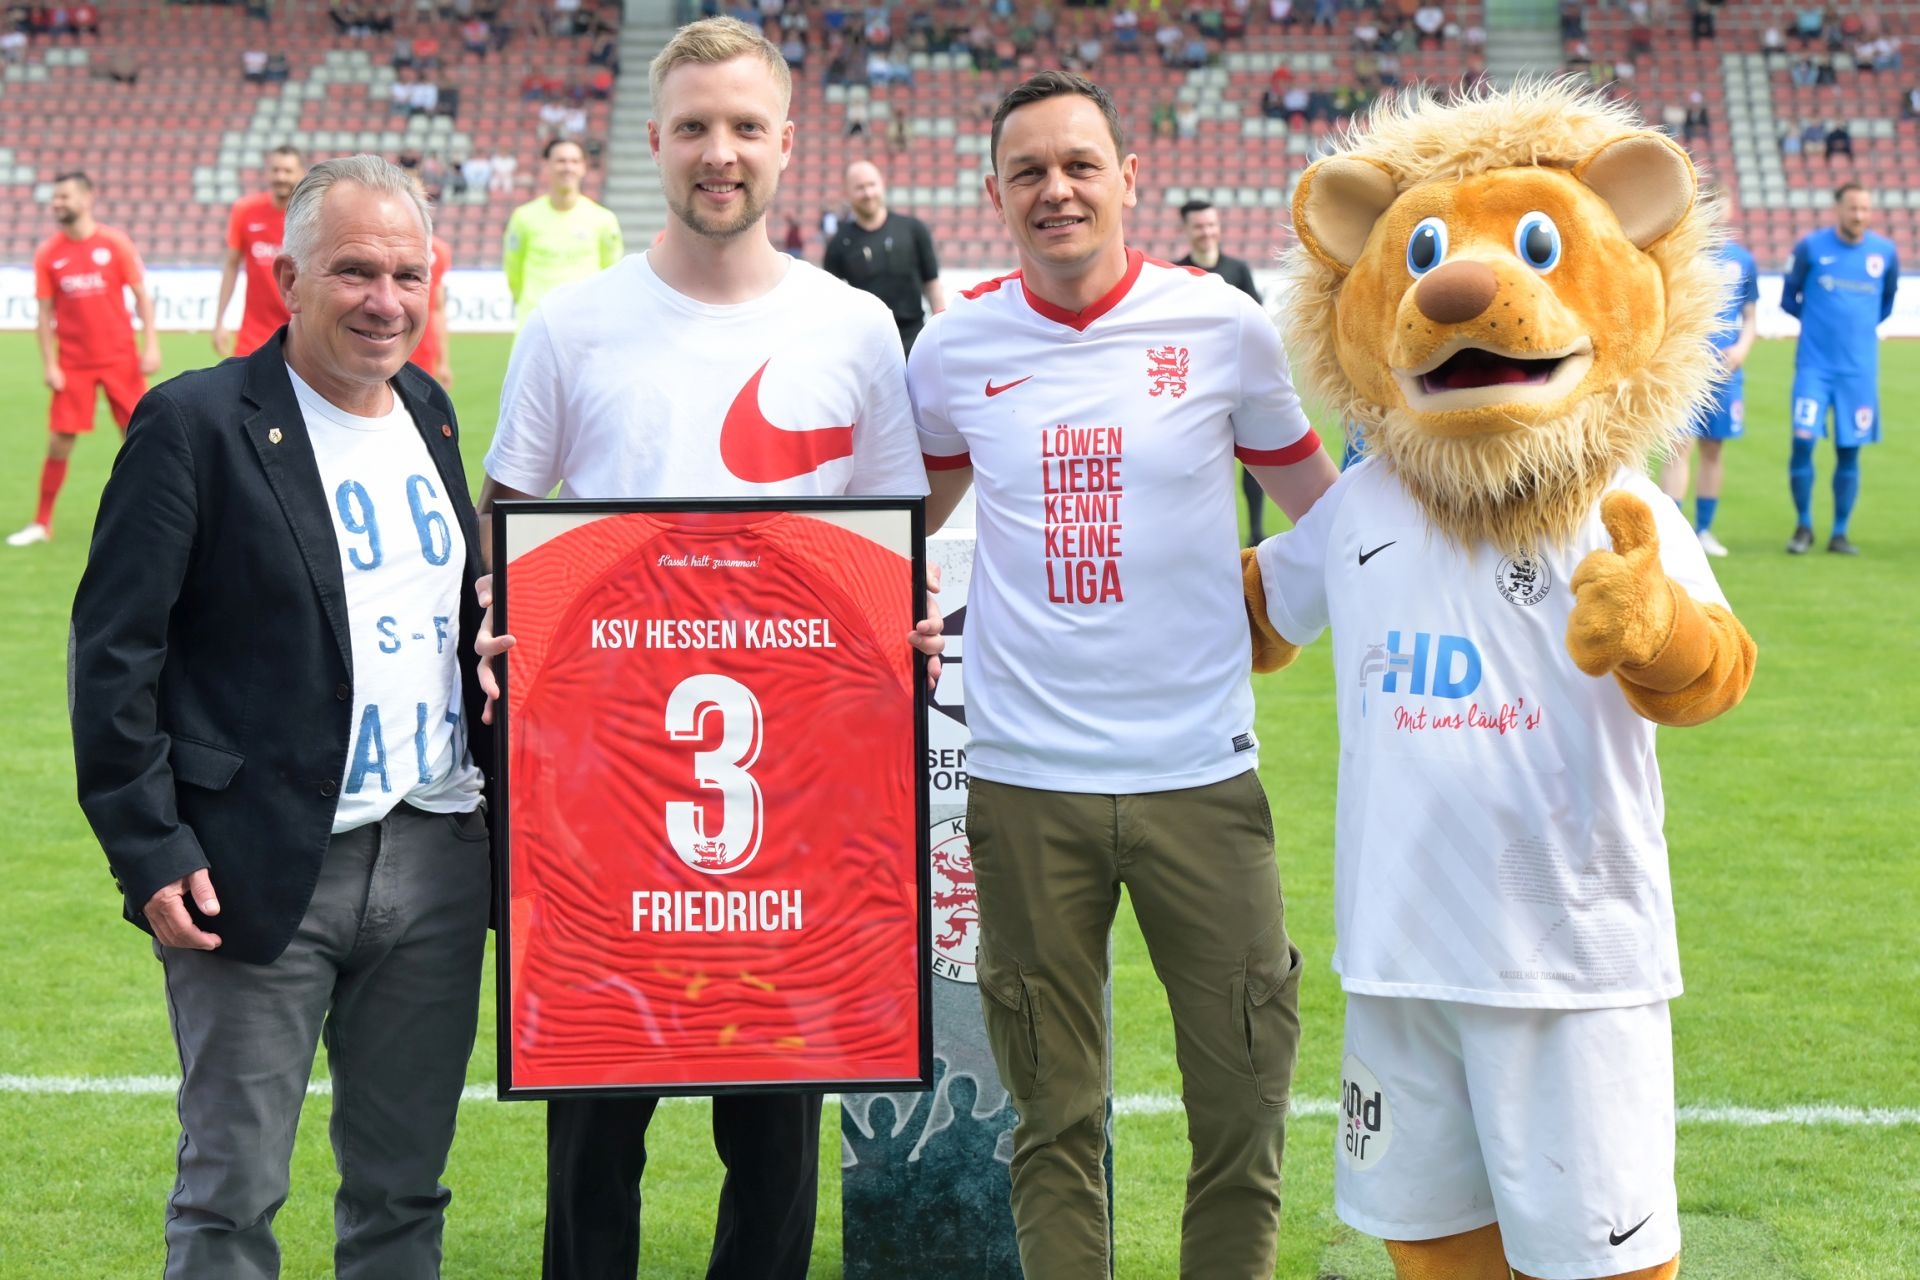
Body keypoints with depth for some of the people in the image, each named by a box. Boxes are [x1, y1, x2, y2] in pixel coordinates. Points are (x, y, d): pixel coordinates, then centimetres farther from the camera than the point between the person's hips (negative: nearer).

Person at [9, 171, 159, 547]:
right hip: (73, 363, 1)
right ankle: (42, 523, 10)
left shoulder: (114, 243, -4)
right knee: (59, 441, -1)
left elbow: (141, 296, -1)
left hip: (120, 359, -1)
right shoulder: (47, 253, 0)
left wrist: (151, 345, -9)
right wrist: (49, 365, -4)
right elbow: (46, 312, 2)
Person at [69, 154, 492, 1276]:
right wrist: (151, 854, -13)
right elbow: (114, 652, -9)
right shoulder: (195, 424, -9)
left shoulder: (428, 412, 11)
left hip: (439, 858, 6)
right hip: (265, 873, -6)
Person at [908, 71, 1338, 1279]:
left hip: (1200, 772, -1)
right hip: (1026, 782, 1)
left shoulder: (1221, 324, -2)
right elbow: (910, 515, 20)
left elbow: (1322, 507, 11)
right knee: (1055, 1119, 9)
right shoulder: (956, 345, 2)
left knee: (1244, 1104, 2)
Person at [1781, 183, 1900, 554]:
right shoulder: (1810, 247, -4)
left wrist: (1860, 324, 12)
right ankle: (1804, 526, 8)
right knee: (1803, 441, -10)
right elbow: (1789, 299, 8)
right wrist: (1821, 318, 8)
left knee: (1848, 452, 4)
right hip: (1815, 365, -2)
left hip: (1860, 368, 2)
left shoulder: (1885, 252, 2)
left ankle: (1840, 534, 15)